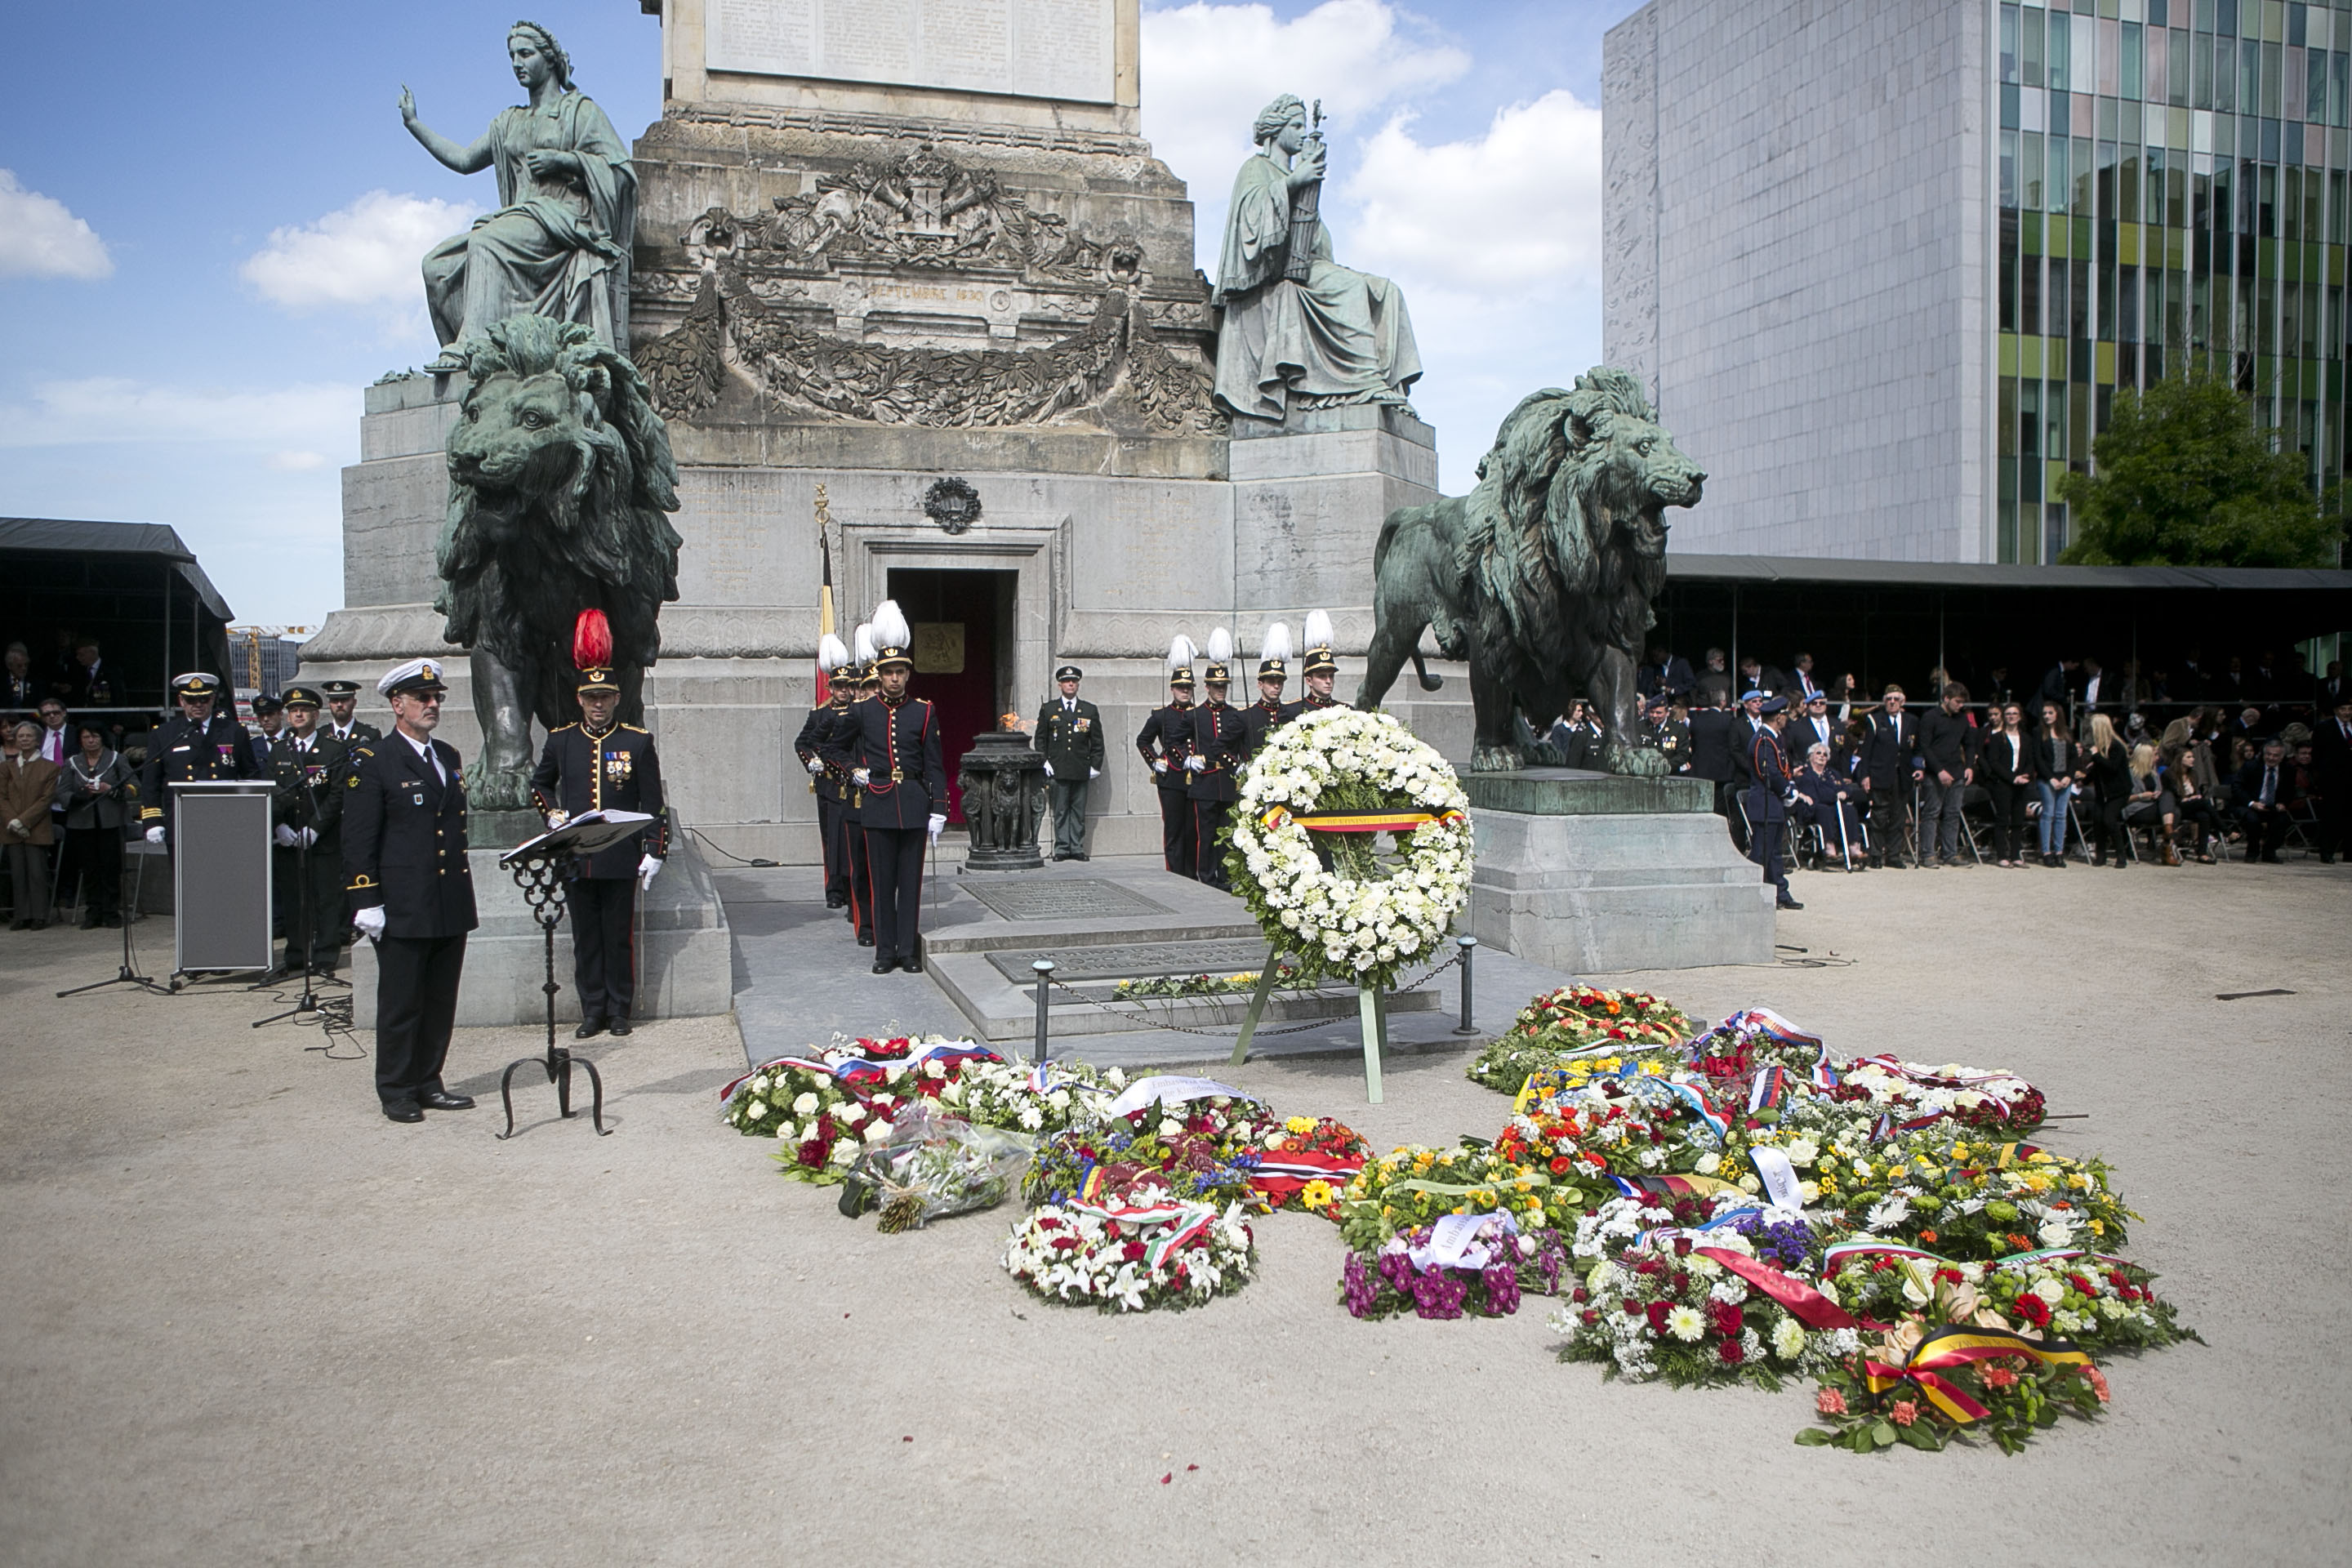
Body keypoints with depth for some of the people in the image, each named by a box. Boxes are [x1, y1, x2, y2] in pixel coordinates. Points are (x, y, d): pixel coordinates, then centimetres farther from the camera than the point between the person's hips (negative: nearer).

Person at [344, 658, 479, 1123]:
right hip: (403, 909, -6)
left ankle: (428, 1083, 22)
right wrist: (366, 902, -13)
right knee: (401, 1005, 2)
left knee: (441, 1003, 11)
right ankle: (396, 1092, 14)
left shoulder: (450, 758, 15)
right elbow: (358, 840, -8)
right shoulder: (372, 762, -5)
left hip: (452, 907, 6)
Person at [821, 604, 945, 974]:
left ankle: (909, 951, 11)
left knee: (911, 881, 4)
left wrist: (938, 810, -3)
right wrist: (854, 771, 3)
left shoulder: (924, 712, 3)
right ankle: (885, 951, 13)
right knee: (882, 881, 5)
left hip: (914, 804, 0)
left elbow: (934, 765, 2)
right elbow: (834, 748, 19)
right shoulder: (862, 712, 4)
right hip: (877, 804, 0)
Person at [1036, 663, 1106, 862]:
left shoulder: (1090, 710, 10)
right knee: (1060, 811, 0)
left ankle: (1077, 848, 7)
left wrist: (1095, 766, 3)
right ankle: (1061, 848, 4)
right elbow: (1040, 739, 10)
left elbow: (1097, 742, 11)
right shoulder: (1048, 710, 8)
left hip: (1081, 770, 1)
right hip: (1057, 769, -1)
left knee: (1079, 811, 3)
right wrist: (1044, 763, -1)